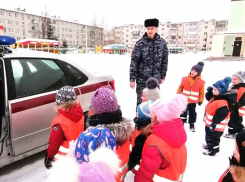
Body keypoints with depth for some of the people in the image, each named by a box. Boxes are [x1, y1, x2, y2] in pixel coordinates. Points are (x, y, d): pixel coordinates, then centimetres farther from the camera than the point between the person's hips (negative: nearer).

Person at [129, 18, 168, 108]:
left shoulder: (162, 42, 0)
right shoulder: (140, 43, -8)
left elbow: (165, 60, 7)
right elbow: (134, 62, -8)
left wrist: (162, 76, 7)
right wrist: (132, 79, -10)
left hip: (155, 79, 3)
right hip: (142, 78, -2)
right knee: (141, 101, 7)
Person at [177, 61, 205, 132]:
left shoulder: (201, 82, -8)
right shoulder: (185, 79, -6)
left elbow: (201, 92, 0)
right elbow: (180, 87, 4)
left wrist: (200, 101, 1)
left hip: (193, 102, 0)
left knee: (192, 113, 13)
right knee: (183, 112, 12)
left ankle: (192, 125, 31)